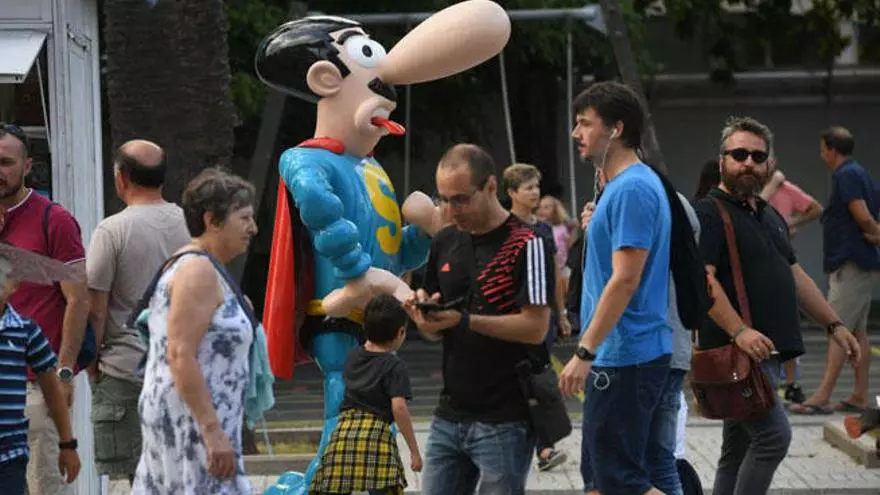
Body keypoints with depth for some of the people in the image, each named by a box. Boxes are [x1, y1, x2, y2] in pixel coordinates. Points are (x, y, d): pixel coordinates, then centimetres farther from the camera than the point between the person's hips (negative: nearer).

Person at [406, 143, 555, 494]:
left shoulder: (527, 244, -9)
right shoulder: (444, 243, 13)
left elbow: (535, 327, -15)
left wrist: (464, 321, -22)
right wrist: (425, 316, -6)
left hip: (505, 421, -7)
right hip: (449, 415, 7)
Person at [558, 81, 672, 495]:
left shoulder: (632, 189, -16)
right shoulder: (621, 185, 16)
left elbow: (625, 280, -23)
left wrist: (585, 352, -23)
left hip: (625, 358, -11)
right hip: (624, 354, 11)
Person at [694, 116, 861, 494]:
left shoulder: (770, 217, 21)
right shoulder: (710, 213, -9)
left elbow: (794, 275, 27)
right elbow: (702, 278, -20)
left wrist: (833, 324, 22)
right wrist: (739, 330, -30)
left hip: (765, 350, 9)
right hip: (738, 351, -9)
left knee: (738, 449, 10)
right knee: (774, 435, -18)